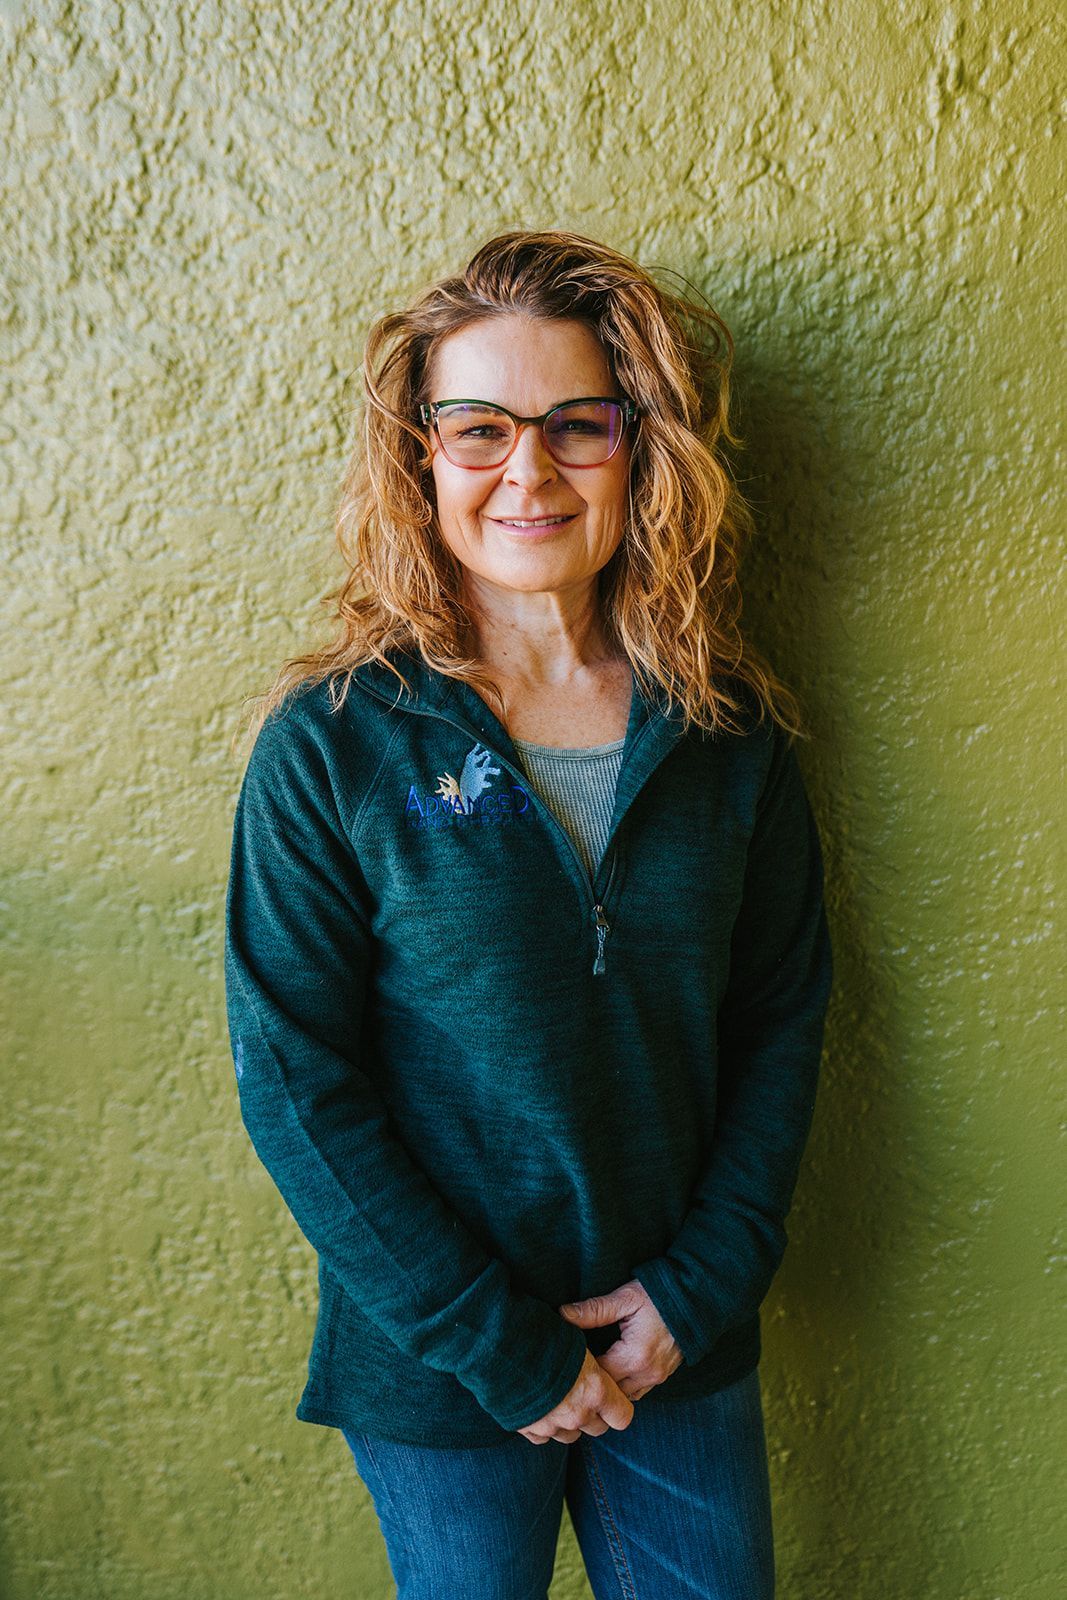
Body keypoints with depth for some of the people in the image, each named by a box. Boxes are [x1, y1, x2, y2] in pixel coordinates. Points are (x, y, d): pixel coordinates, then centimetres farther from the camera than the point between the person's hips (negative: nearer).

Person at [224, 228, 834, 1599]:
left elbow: (783, 1017, 2)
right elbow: (292, 1084, -13)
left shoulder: (730, 735, -4)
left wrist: (703, 1283, -6)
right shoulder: (331, 746, -14)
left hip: (683, 1343, 3)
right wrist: (500, 1348, -13)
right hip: (438, 1373, -2)